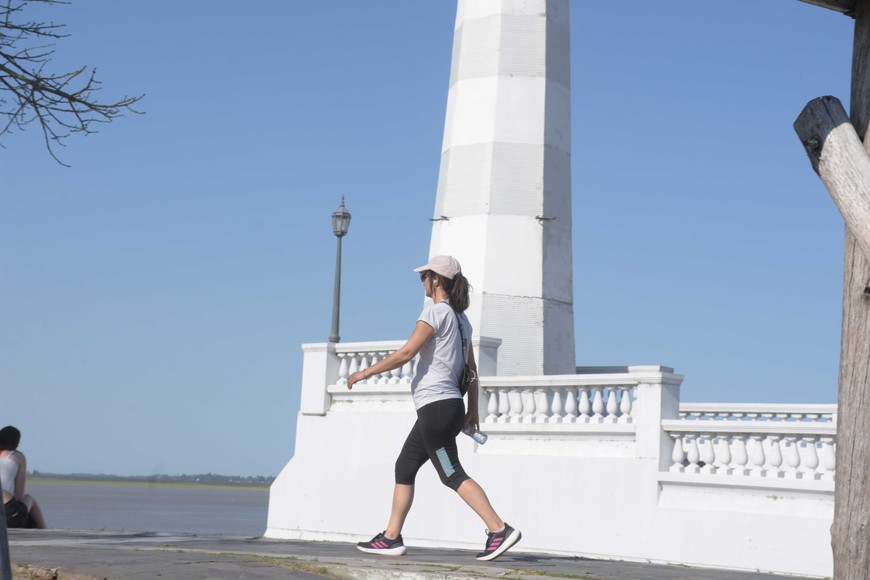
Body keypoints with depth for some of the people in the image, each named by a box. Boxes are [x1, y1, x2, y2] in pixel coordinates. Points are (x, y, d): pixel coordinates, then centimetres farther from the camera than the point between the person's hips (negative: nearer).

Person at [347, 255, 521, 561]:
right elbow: (471, 369, 18)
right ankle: (391, 537, 16)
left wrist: (366, 372, -8)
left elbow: (406, 353, -16)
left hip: (436, 405, -9)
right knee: (404, 468, 14)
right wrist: (472, 410, 22)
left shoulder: (436, 311, -10)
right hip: (450, 405, 9)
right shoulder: (460, 318, 16)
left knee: (452, 474, -10)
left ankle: (499, 529, -15)